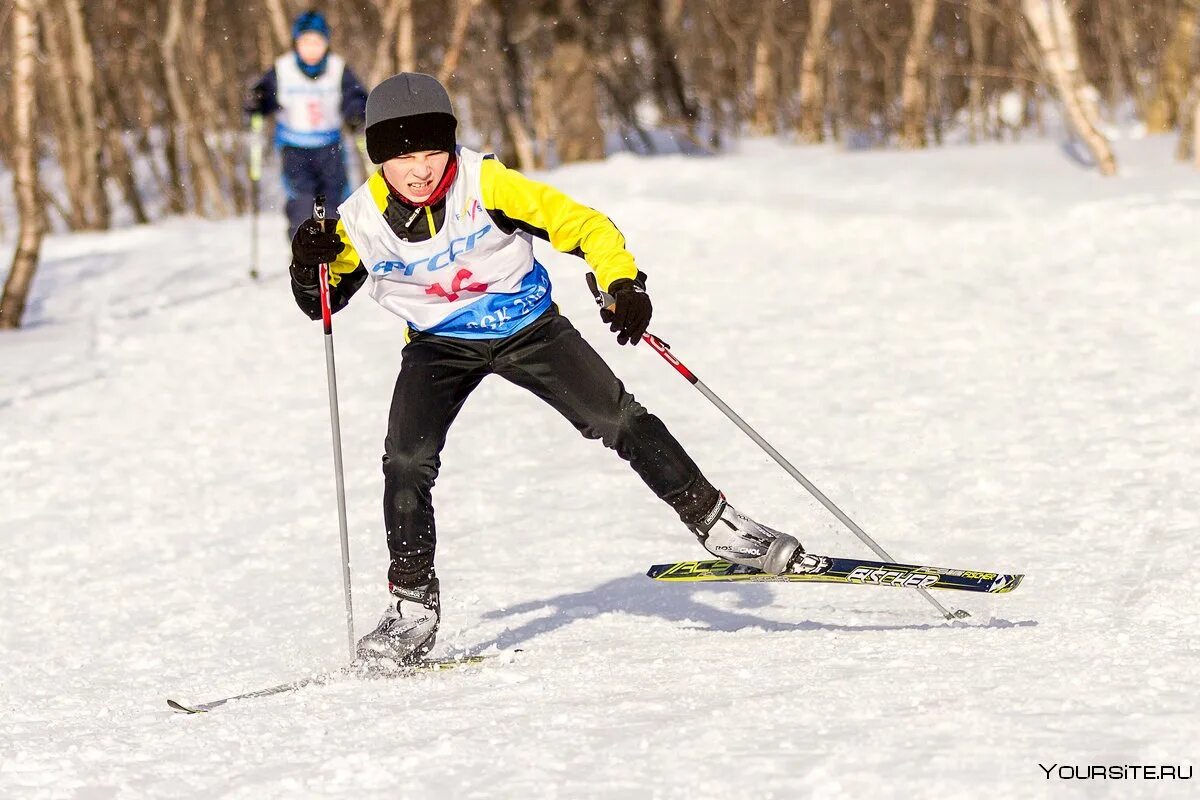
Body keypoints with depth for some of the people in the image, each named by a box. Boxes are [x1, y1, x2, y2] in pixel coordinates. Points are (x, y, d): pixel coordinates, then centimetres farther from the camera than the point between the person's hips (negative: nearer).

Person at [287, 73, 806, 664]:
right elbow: (323, 302, 0)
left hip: (528, 328, -1)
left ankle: (715, 525, 5)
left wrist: (624, 282, -34)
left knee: (620, 421, -9)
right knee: (406, 463, -17)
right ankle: (413, 603, -2)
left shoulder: (485, 186, -23)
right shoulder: (362, 221, -15)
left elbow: (581, 224, -20)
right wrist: (310, 265, -22)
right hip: (440, 345, 1)